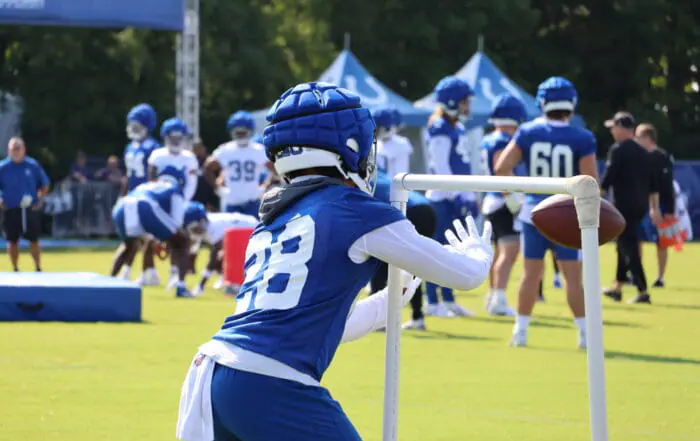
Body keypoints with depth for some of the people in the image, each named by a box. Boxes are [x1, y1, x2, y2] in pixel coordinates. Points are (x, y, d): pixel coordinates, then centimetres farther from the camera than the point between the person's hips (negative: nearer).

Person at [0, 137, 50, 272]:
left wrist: (40, 198, -3)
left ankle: (38, 268, 15)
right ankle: (15, 270, 15)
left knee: (34, 240, 4)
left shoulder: (33, 165, 0)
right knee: (12, 241, 4)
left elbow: (45, 184, 10)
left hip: (31, 209, 0)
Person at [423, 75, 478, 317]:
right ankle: (432, 302, -2)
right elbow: (441, 166, -18)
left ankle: (448, 299, 19)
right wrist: (456, 195, -19)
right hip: (442, 198, -9)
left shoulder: (458, 129, 16)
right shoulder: (440, 129, -13)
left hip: (455, 198, 9)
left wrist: (469, 197, 17)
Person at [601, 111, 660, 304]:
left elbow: (607, 179, -15)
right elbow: (653, 185, 15)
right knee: (625, 245, 20)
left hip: (623, 206, -8)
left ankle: (643, 292, -14)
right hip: (641, 206, 8)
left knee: (629, 247, -7)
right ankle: (617, 288, 28)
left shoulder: (618, 149, -8)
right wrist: (654, 208, 20)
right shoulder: (644, 153, 14)